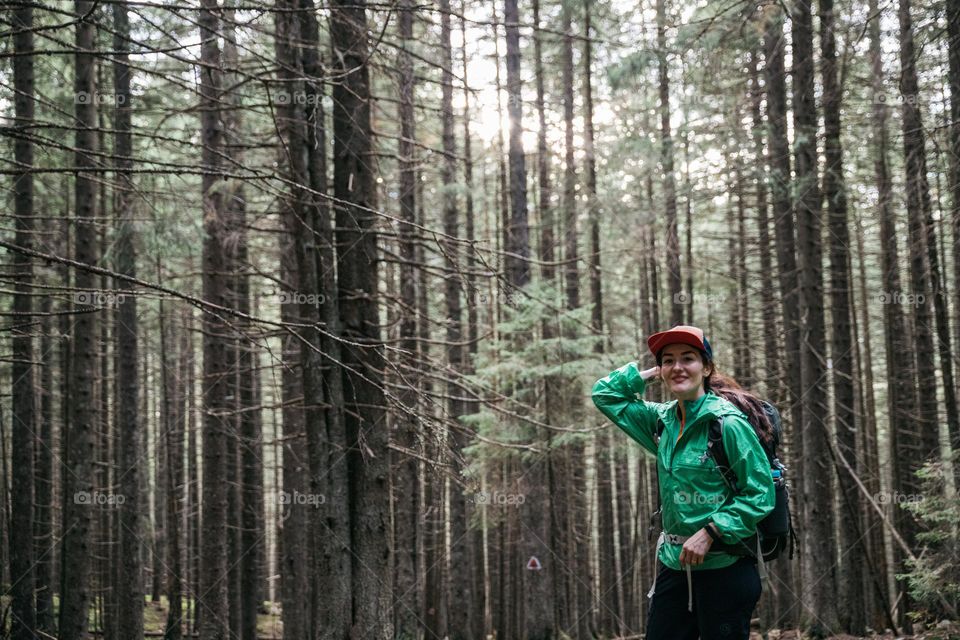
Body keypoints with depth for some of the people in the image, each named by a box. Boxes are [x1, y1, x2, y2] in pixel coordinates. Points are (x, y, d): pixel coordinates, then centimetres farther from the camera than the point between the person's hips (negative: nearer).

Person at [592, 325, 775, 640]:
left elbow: (760, 494, -15)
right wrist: (648, 374, 10)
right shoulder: (663, 420, 8)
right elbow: (605, 393, 20)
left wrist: (710, 532, -21)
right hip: (675, 564, 7)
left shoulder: (728, 422, -13)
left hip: (724, 567, -7)